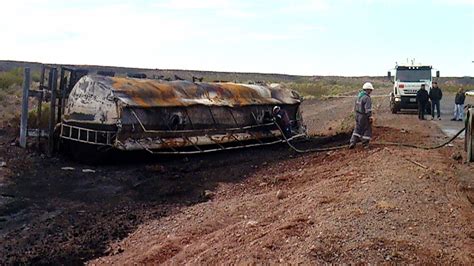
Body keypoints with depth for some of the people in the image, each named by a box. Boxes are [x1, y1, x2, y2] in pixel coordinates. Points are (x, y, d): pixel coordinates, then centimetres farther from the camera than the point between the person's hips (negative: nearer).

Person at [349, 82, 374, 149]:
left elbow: (355, 107, 16)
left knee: (357, 129, 15)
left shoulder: (359, 96, 9)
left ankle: (352, 142, 9)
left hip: (358, 115, 8)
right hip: (364, 116, -8)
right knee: (367, 130, 5)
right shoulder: (367, 98, -19)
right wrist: (370, 117, -17)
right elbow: (368, 109, -22)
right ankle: (365, 143, 11)